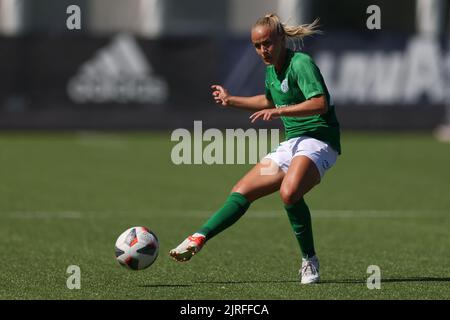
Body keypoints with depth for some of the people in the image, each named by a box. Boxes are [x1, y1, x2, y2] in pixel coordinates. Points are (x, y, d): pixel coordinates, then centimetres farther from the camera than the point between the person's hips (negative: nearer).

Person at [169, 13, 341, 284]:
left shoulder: (300, 63, -13)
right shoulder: (272, 70, 14)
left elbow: (320, 103, -26)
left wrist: (279, 112, -31)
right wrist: (231, 100, 35)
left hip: (318, 140, -9)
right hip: (292, 143, 9)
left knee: (289, 192, -33)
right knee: (243, 191, 2)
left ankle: (310, 262, -19)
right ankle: (199, 239, 6)